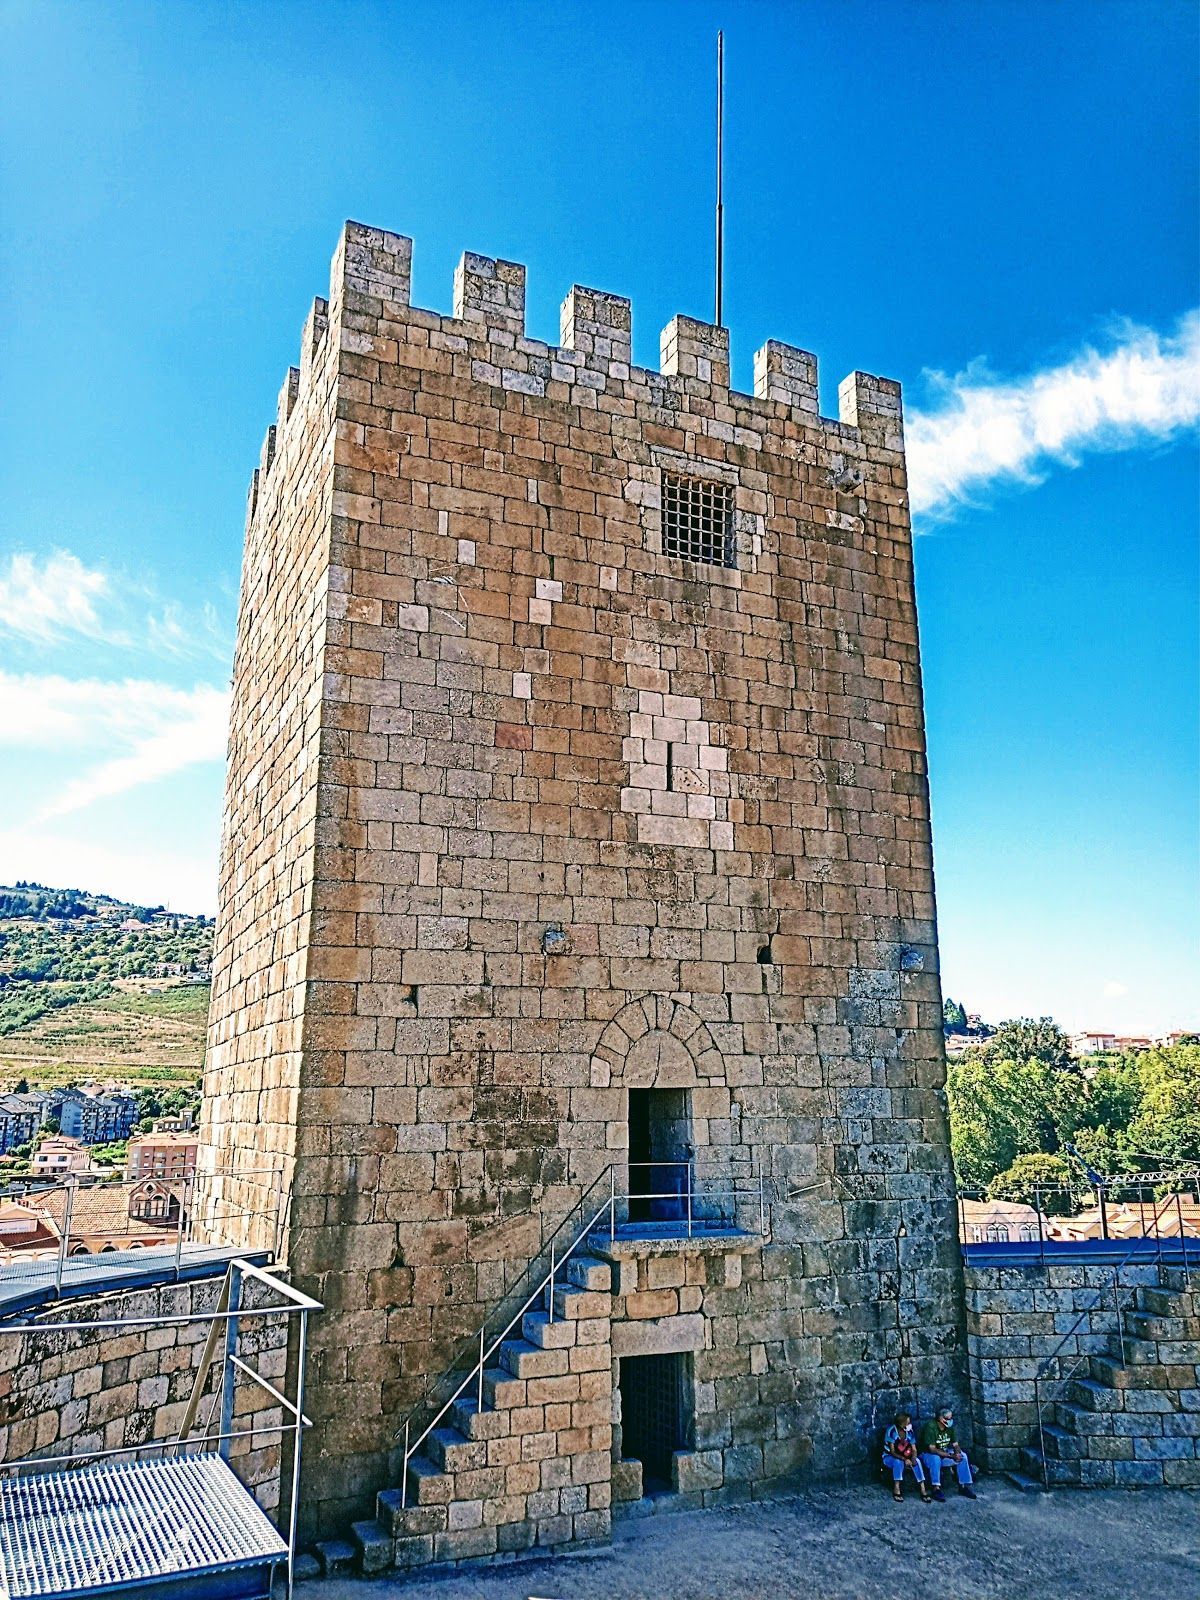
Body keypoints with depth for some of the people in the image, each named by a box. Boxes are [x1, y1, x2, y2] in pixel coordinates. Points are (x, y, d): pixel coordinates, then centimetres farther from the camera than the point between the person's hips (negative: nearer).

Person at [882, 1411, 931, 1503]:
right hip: (889, 1457, -4)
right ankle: (896, 1490, -27)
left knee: (917, 1460, -26)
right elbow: (892, 1452, -24)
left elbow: (914, 1450, -4)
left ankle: (923, 1490, -27)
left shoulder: (909, 1431, -6)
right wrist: (904, 1459, -38)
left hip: (904, 1456, 4)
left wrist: (913, 1458, -27)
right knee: (899, 1461, -38)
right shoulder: (892, 1431, -23)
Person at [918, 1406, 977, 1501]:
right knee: (935, 1458, -38)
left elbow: (955, 1444, -3)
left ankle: (963, 1486, -4)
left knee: (962, 1455, -12)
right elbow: (932, 1449, -30)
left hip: (945, 1452, 6)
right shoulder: (930, 1426, -27)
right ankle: (936, 1489, -28)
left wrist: (957, 1453, -27)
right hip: (928, 1454, -6)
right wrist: (951, 1456, -34)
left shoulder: (950, 1426, -6)